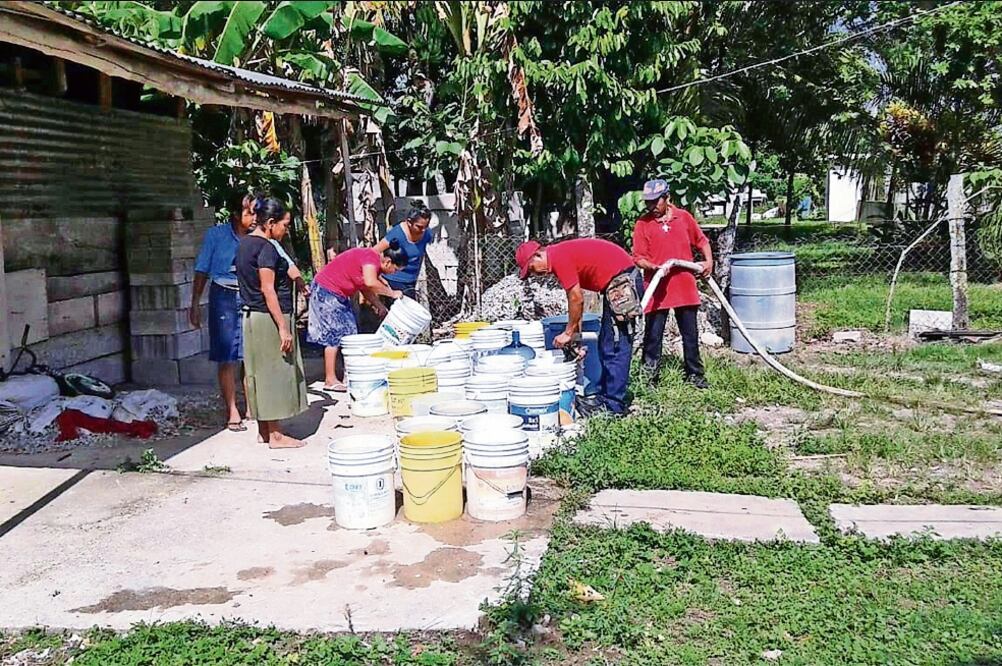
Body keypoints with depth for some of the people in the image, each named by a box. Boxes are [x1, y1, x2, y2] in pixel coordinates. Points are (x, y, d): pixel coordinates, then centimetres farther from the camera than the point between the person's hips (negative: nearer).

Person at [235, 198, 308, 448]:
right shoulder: (266, 248, -16)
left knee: (261, 371, 13)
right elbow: (268, 290, -21)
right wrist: (283, 327, -21)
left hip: (251, 316, 10)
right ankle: (275, 435, 2)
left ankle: (264, 430, 21)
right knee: (275, 372, -3)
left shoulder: (244, 243, 12)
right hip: (269, 317, -10)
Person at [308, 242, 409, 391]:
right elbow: (370, 283, -39)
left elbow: (365, 288, 10)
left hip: (339, 295, 10)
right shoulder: (371, 257, -23)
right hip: (326, 291, -10)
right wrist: (391, 293, -27)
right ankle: (330, 381, -7)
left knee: (350, 331, 9)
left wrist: (379, 306, -2)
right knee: (334, 334, -10)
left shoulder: (375, 262, 7)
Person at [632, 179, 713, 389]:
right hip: (656, 289, -2)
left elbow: (701, 240, 18)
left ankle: (694, 374, 24)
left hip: (685, 286, 3)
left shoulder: (684, 217, 6)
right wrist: (654, 267, -22)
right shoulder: (642, 224, -2)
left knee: (691, 334, 11)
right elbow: (638, 258, -4)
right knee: (653, 334, 0)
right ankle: (649, 376, 10)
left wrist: (708, 260, 3)